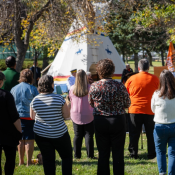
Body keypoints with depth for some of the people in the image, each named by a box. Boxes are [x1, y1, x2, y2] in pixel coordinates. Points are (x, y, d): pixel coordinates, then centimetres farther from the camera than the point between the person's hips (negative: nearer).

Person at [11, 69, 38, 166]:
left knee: (20, 140, 12)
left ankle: (21, 161, 17)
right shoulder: (32, 89, -7)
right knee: (29, 140, 1)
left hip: (17, 117, 4)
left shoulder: (13, 89, 6)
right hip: (29, 117, -4)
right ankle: (29, 162, 2)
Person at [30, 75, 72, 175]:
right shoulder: (59, 98, -13)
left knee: (48, 159, 9)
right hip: (59, 134, -2)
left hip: (41, 135, 3)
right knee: (67, 156, 14)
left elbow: (32, 117, 7)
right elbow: (67, 115, -8)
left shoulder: (35, 100, -5)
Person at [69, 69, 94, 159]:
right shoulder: (90, 88, -11)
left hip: (75, 116, 2)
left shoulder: (72, 89, -4)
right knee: (89, 135, 4)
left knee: (77, 135, 9)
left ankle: (77, 155, 10)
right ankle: (90, 155, 4)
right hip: (88, 115, -2)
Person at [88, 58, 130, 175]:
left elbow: (91, 103, 6)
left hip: (100, 122, 1)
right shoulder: (120, 86, -13)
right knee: (118, 153, 8)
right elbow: (127, 104, -2)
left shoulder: (94, 87, -9)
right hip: (118, 121, -1)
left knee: (103, 153, 11)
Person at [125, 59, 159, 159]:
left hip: (134, 110, 0)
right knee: (151, 134, 10)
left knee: (134, 134, 8)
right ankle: (151, 154, 14)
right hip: (150, 110, 0)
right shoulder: (155, 79, -3)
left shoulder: (132, 79, -2)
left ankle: (133, 154, 11)